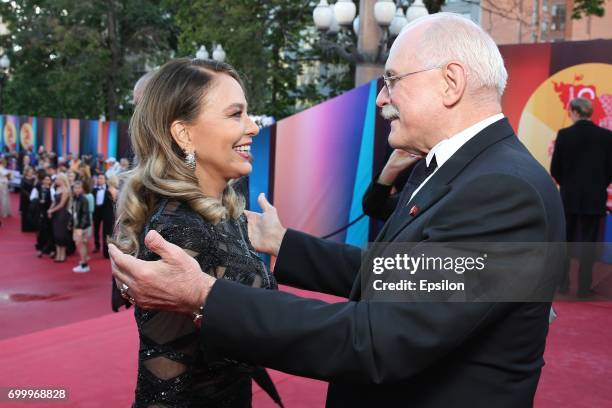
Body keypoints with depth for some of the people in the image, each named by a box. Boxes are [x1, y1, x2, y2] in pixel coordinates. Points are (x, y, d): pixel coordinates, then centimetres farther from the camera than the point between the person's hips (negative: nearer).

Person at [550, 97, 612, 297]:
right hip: (594, 198, 0)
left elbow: (555, 169, -3)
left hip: (569, 197, 0)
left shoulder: (564, 135, -8)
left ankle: (563, 284, 17)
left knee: (565, 241, 13)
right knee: (588, 242, 6)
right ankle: (584, 288, 8)